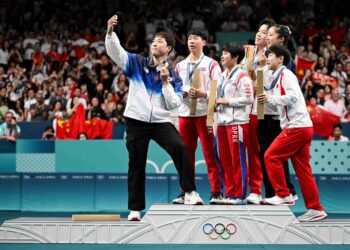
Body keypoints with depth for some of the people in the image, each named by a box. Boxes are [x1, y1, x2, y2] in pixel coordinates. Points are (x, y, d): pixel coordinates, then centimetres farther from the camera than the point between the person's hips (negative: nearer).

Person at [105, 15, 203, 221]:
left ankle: (190, 192, -21)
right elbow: (115, 51, -7)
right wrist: (110, 32, -23)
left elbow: (174, 104, -1)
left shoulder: (173, 76, 6)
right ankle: (135, 209, 15)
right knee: (136, 166, 4)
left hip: (161, 122, 0)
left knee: (180, 148, -26)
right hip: (137, 121, 0)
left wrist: (166, 82, -11)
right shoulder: (137, 63, 6)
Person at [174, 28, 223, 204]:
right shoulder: (180, 66, 16)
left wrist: (204, 93, -18)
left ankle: (216, 192, -4)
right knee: (186, 155, 6)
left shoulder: (211, 64, 3)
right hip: (185, 114, 4)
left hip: (205, 114, -4)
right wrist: (181, 93, -2)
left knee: (210, 154, -6)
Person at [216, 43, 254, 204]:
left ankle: (240, 195, 1)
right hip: (222, 122, 9)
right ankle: (230, 194, 18)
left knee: (238, 160, -4)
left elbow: (248, 99, -15)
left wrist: (227, 101, -14)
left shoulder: (242, 76, -9)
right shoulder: (223, 76, 19)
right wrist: (217, 102, 9)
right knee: (225, 160, 10)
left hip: (237, 122, -9)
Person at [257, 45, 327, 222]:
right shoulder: (278, 77, 23)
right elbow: (276, 103, 23)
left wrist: (270, 98, -12)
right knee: (303, 170, 7)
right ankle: (315, 209, 7)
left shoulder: (286, 75, -6)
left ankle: (283, 195, -4)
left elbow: (293, 97, -19)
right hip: (302, 128, 9)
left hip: (297, 126, -9)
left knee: (271, 156, -7)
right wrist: (265, 99, 8)